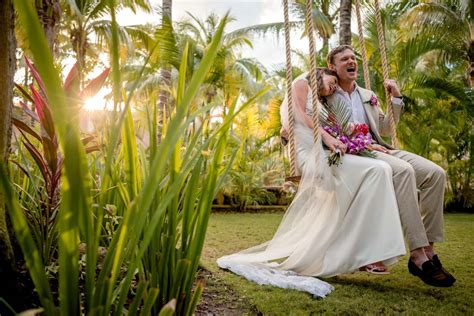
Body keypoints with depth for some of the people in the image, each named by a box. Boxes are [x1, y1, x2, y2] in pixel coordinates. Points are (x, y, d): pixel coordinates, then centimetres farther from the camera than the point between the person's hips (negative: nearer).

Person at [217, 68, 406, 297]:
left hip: (320, 154, 9)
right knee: (377, 171, -18)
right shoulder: (302, 82, 15)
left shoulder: (319, 103, 36)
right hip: (309, 152, -9)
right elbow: (299, 114, -2)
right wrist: (325, 135, -13)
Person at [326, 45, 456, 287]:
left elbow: (384, 129, 28)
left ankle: (428, 249, -14)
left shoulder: (367, 96, 27)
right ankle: (418, 255, -33)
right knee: (404, 171, -34)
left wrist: (395, 99, 16)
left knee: (435, 173, -14)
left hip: (378, 149, 7)